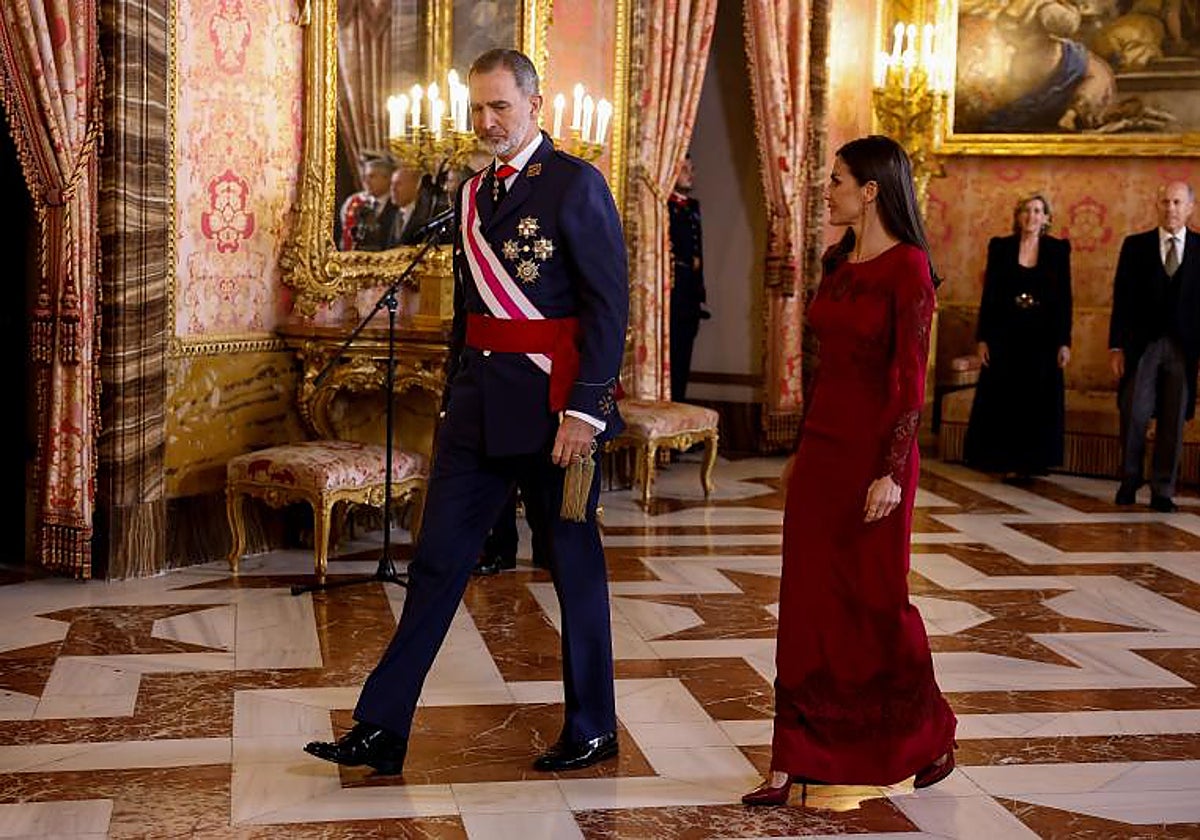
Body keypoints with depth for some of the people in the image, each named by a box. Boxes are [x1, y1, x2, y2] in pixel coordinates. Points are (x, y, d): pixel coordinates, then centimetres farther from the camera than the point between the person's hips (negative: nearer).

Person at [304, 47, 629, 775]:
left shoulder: (575, 184, -8)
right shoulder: (473, 192, 13)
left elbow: (610, 304, -13)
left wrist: (585, 411, -18)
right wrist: (454, 402, 18)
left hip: (553, 402, -6)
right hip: (479, 400, 7)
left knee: (575, 565, 7)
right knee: (438, 560, 6)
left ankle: (593, 729, 22)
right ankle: (382, 730, 10)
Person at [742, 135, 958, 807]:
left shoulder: (906, 267, -12)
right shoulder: (839, 263, 11)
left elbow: (912, 379, -16)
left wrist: (892, 472, -20)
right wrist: (804, 449, 17)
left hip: (874, 448, -7)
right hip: (822, 444, 7)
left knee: (876, 599, 4)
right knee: (808, 601, 5)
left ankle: (932, 739, 26)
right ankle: (796, 759, 10)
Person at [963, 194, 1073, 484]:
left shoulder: (1058, 249, 2)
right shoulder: (1000, 247, 3)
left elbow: (1065, 298, 1)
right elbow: (989, 295, 3)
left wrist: (1064, 341, -5)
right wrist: (983, 338, -3)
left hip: (1042, 337, 0)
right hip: (1006, 335, 0)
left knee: (1038, 401, 3)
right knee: (1003, 399, 2)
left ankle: (1032, 460, 11)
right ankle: (1009, 462, 9)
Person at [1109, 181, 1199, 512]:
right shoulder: (1135, 246, 7)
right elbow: (1122, 299, 4)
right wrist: (1116, 346, -2)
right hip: (1141, 344, 0)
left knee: (1173, 422, 2)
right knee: (1134, 414, -6)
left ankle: (1163, 491, 12)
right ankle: (1129, 480, 13)